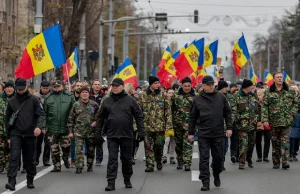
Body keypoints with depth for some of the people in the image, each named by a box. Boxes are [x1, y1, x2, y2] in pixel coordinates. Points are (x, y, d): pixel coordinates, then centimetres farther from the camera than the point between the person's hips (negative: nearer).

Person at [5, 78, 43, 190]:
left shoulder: (33, 100, 3)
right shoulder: (12, 101, 8)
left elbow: (39, 114, -3)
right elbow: (7, 119, 13)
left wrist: (38, 126, -23)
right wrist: (9, 136, 11)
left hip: (30, 134, 0)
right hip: (16, 134, 0)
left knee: (30, 159, 9)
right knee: (14, 157, -13)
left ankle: (30, 180, 22)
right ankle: (11, 182, -19)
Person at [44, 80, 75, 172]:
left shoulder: (69, 96, 3)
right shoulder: (48, 98, 7)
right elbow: (44, 113, 8)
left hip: (65, 127, -1)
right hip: (52, 129, 1)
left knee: (66, 146, 3)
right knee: (54, 149, 4)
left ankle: (65, 158, 32)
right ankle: (57, 166, 14)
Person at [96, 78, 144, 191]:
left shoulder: (130, 100, 1)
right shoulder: (107, 101, 6)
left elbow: (138, 116, 2)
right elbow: (101, 117, 11)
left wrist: (141, 130, -4)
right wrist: (98, 131, 7)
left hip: (127, 135, 0)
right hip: (112, 135, 0)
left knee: (126, 159, 10)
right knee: (112, 159, -5)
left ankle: (127, 180, 25)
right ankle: (111, 182, -7)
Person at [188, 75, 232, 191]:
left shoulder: (221, 97, 3)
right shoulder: (197, 99, 1)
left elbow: (227, 113, 7)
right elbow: (193, 117, 5)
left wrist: (229, 127, -1)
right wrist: (191, 132, 4)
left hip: (218, 134, 1)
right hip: (203, 134, -1)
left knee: (218, 157, 10)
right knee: (204, 158, -4)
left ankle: (216, 175, 34)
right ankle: (205, 182, -2)